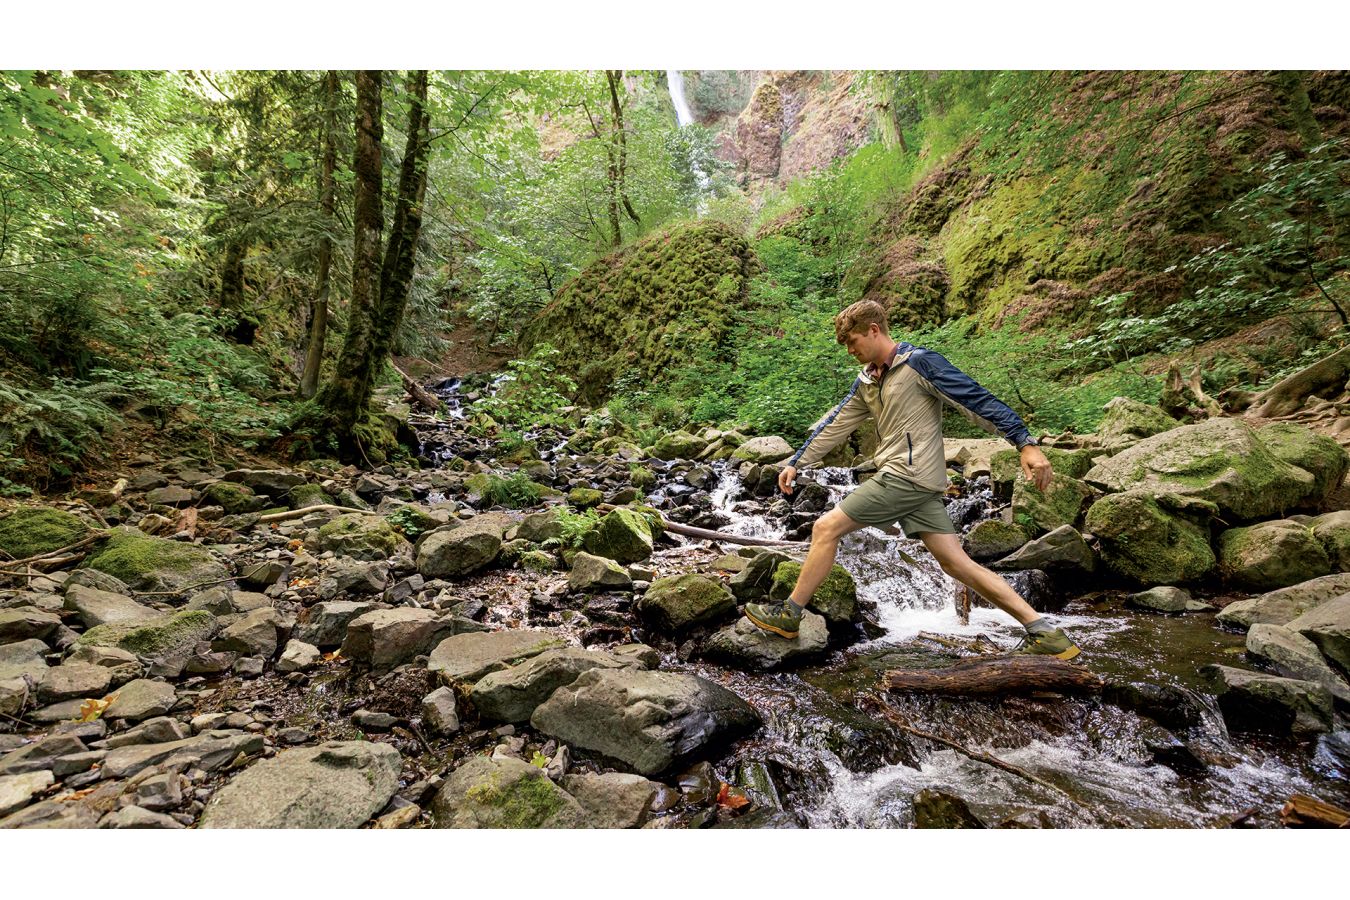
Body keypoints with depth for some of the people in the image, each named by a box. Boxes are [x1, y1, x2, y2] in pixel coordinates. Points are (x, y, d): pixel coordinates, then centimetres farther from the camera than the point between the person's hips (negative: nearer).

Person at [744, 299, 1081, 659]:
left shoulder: (919, 363, -8)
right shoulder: (867, 381, 17)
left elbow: (977, 399, -12)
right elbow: (835, 425, 20)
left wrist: (1026, 444, -18)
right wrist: (796, 463, 19)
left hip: (908, 477, -9)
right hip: (911, 483, 9)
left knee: (826, 528, -6)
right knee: (958, 564, 4)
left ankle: (789, 614, 4)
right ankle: (1045, 633, 7)